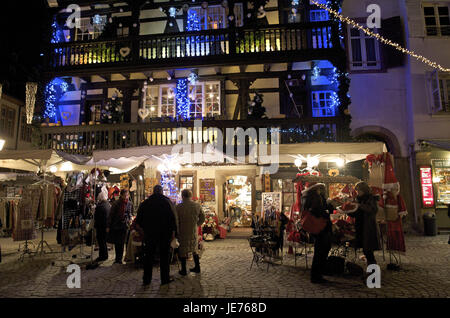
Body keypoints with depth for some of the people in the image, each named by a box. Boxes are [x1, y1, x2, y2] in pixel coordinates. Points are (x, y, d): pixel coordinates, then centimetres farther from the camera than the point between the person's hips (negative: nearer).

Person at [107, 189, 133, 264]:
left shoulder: (129, 204, 1)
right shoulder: (116, 203, -9)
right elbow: (111, 215, -5)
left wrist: (129, 220, -1)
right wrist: (108, 226, -6)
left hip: (124, 226, 2)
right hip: (115, 226, -2)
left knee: (121, 243, 3)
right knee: (116, 243, 6)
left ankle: (119, 259, 13)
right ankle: (118, 259, 19)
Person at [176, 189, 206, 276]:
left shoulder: (179, 207, -14)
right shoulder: (197, 206, -4)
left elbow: (176, 221, -10)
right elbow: (202, 218, 5)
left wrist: (177, 232, 2)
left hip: (183, 232, -3)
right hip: (194, 232, 3)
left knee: (183, 251, 10)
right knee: (195, 249, 19)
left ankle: (183, 270, 16)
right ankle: (197, 267, 26)